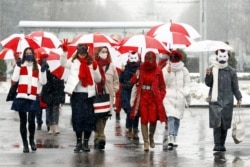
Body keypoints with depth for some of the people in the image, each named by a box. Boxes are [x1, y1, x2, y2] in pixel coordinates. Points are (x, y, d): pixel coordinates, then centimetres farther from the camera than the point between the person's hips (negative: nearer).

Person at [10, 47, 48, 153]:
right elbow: (14, 79, -5)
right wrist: (17, 67, -11)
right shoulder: (20, 66, 9)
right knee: (23, 121, 2)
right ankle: (25, 144, 8)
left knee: (31, 120, -8)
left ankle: (32, 141, 15)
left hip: (33, 98, 0)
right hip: (21, 97, 0)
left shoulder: (37, 67, 12)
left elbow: (43, 82, 5)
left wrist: (43, 71, -8)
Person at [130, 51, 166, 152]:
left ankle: (151, 137, 24)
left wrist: (161, 97, -5)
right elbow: (132, 82, 8)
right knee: (144, 120, -2)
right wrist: (136, 77, -11)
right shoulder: (141, 70, 7)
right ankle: (146, 142, 3)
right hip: (142, 98, 1)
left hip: (154, 98, -1)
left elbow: (162, 86, 7)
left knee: (153, 120, -4)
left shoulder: (158, 71, 2)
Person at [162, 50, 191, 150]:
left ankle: (174, 139, 18)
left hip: (180, 98, 3)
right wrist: (168, 73, -16)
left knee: (177, 119, 7)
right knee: (171, 117, -17)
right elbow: (164, 82, -3)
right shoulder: (165, 70, 4)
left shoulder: (184, 70, 10)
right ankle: (170, 139, -25)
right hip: (169, 97, -3)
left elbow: (187, 83, 13)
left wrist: (186, 92, -3)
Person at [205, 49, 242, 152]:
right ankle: (217, 144, -11)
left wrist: (239, 98, 1)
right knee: (216, 122, -12)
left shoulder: (231, 71, 5)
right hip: (214, 100, -2)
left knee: (225, 124, 4)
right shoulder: (212, 69, 2)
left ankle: (222, 144, 15)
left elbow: (235, 86, 9)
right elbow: (208, 84, 4)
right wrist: (208, 75, -14)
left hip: (227, 101, 2)